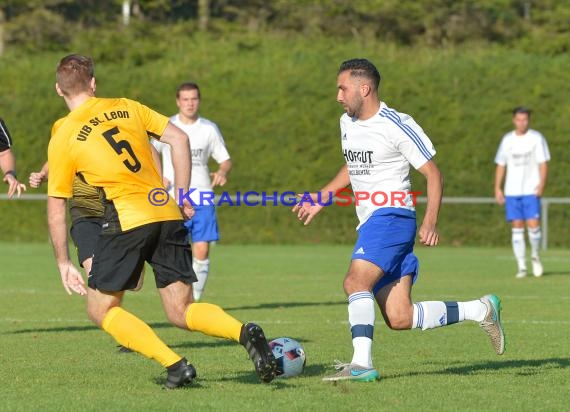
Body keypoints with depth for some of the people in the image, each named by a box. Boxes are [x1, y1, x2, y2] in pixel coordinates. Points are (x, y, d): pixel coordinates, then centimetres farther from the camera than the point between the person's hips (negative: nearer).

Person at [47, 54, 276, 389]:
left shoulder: (62, 138, 3)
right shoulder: (126, 107, 14)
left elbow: (56, 208, 6)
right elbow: (179, 138, 9)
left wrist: (64, 264, 13)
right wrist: (182, 195, 13)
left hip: (127, 219, -5)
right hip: (168, 216, 5)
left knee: (101, 309, 9)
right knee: (181, 312, 10)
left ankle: (175, 365, -7)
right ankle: (244, 332, -18)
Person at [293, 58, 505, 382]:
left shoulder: (397, 126, -11)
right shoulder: (347, 123, 13)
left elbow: (434, 175, -9)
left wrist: (430, 222, -19)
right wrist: (322, 197, 26)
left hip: (392, 217, -8)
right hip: (370, 223, 8)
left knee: (356, 281, -27)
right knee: (400, 319, 1)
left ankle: (362, 364, -27)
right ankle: (481, 310, 14)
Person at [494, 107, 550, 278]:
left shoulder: (536, 138, 1)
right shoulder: (507, 139, 10)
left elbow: (543, 163, -1)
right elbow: (500, 165, 14)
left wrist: (542, 184, -15)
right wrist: (497, 188, 6)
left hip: (531, 191, -2)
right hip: (512, 191, 3)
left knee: (533, 224, -12)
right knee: (517, 227, 0)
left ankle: (535, 255, 16)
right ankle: (521, 267, 4)